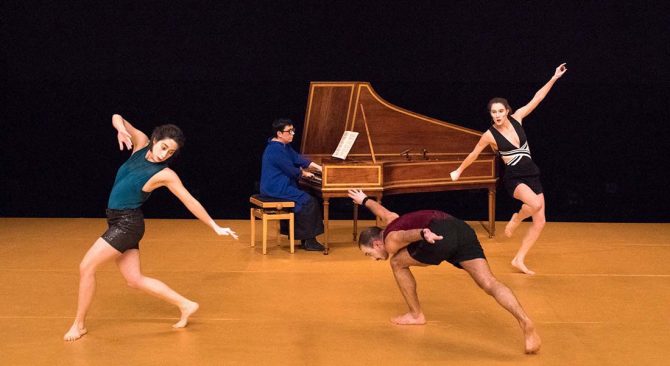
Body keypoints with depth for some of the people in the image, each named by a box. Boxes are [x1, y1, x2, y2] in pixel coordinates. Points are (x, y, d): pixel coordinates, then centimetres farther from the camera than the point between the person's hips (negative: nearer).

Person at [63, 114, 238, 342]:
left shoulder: (165, 174, -14)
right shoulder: (141, 143, 1)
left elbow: (190, 202, -10)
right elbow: (116, 118, -2)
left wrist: (215, 227, -9)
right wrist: (121, 129, -26)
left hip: (127, 224, -7)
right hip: (119, 223, 7)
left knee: (86, 267, -6)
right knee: (135, 280, 10)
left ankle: (79, 324, 9)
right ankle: (185, 305, 18)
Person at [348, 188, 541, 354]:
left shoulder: (390, 242, 11)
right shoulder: (392, 223, 37)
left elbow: (406, 235, -14)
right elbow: (382, 211, 59)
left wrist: (423, 234, -35)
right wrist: (364, 200, 78)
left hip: (440, 236, -8)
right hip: (461, 229, 8)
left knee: (398, 263, 18)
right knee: (489, 283, -9)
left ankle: (416, 315, 25)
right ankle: (526, 323, -30)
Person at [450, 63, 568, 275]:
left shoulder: (516, 118, 0)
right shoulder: (490, 135, -10)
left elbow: (536, 99, 2)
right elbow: (473, 154, 4)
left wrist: (554, 78, -1)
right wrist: (459, 171, 16)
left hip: (532, 174, 5)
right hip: (513, 177, -5)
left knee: (540, 222, 1)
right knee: (536, 204, -35)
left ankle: (519, 260, 9)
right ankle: (514, 220, -2)